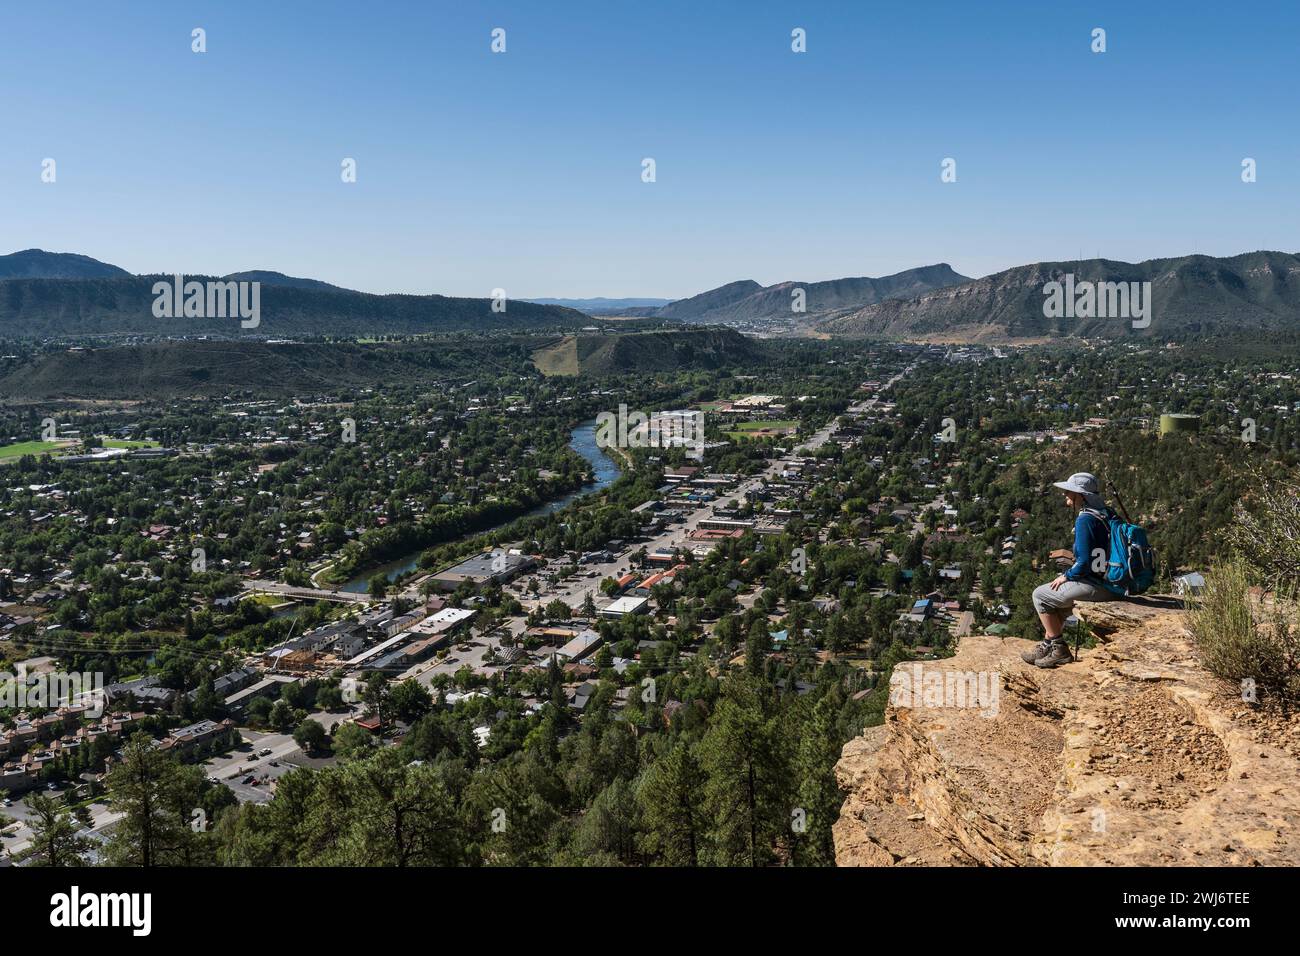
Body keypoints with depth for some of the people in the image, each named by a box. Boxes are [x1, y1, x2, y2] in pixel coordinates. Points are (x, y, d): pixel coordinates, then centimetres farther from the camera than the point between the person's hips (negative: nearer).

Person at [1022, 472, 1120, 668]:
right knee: (1055, 592, 27)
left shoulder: (1085, 520, -19)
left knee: (1041, 595, 4)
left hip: (1098, 585, -10)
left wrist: (1066, 576, -4)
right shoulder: (1105, 513, 11)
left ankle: (1059, 650, 10)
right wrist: (1068, 574, 18)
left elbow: (1084, 562, -22)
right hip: (1111, 582, 10)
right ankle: (1047, 646, 28)